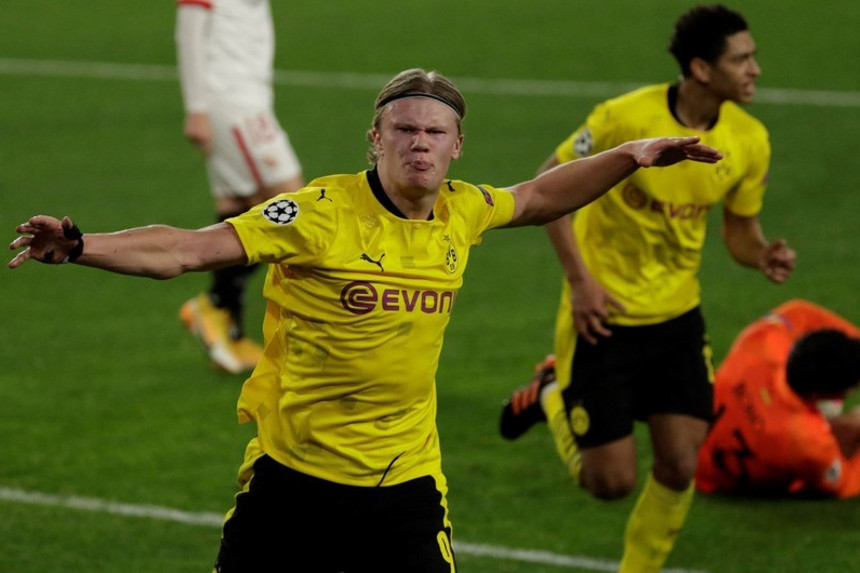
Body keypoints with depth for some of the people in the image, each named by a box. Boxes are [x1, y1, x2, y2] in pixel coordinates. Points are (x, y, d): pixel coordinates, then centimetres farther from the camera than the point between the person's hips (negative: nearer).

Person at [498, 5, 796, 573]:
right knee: (611, 480, -3)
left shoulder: (749, 141, -7)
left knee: (680, 469, -2)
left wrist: (765, 256, -18)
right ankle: (554, 397, 26)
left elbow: (740, 229, 6)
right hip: (603, 314, -4)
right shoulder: (627, 117, -22)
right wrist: (579, 279, -16)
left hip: (677, 317, 4)